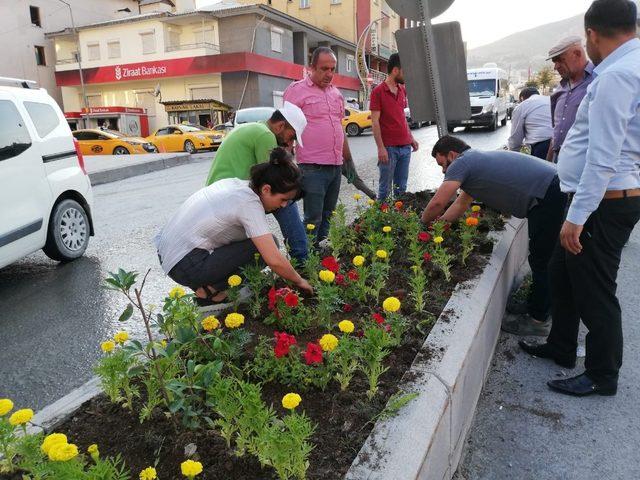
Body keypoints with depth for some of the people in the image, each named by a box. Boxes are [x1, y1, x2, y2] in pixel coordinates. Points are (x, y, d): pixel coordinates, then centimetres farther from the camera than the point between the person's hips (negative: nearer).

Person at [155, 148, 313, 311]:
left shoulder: (237, 184, 4)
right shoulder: (249, 203, -20)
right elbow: (274, 260, -24)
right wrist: (299, 281, -5)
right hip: (185, 266, -9)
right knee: (265, 246, -10)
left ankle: (205, 285, 11)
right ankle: (210, 291, -4)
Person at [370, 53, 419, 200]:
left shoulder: (402, 90, 15)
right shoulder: (378, 91, -6)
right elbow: (375, 122, -10)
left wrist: (411, 138, 17)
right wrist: (381, 148, -16)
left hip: (405, 146, 7)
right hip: (389, 148, -6)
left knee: (401, 187, 10)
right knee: (385, 187, 0)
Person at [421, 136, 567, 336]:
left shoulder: (462, 162, -8)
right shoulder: (476, 160, 21)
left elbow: (437, 203, -13)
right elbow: (462, 203, 29)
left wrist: (423, 223, 6)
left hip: (549, 197, -10)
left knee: (542, 261, 0)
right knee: (540, 258, 21)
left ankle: (538, 320, 12)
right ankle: (536, 302, 36)